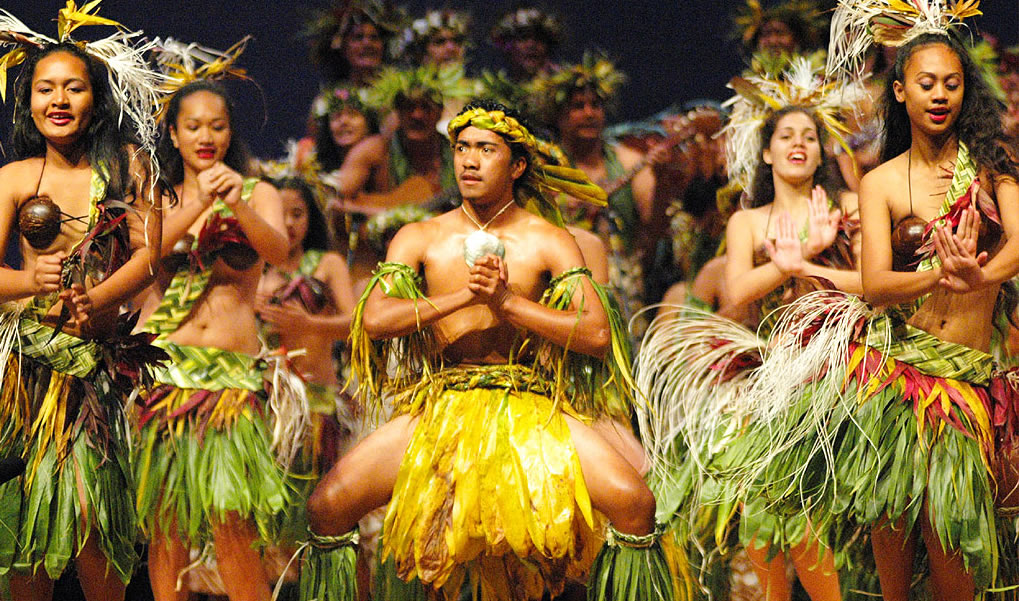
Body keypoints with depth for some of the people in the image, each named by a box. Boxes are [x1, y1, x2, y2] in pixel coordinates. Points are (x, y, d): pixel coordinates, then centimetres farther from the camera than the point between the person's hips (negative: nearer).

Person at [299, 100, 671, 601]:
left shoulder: (549, 242, 6)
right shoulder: (419, 238, 10)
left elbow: (598, 335, -5)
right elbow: (374, 319, -4)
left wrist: (509, 302, -11)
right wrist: (461, 298, -10)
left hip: (527, 404, -1)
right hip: (439, 402, 1)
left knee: (633, 502, -24)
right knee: (327, 505, -19)